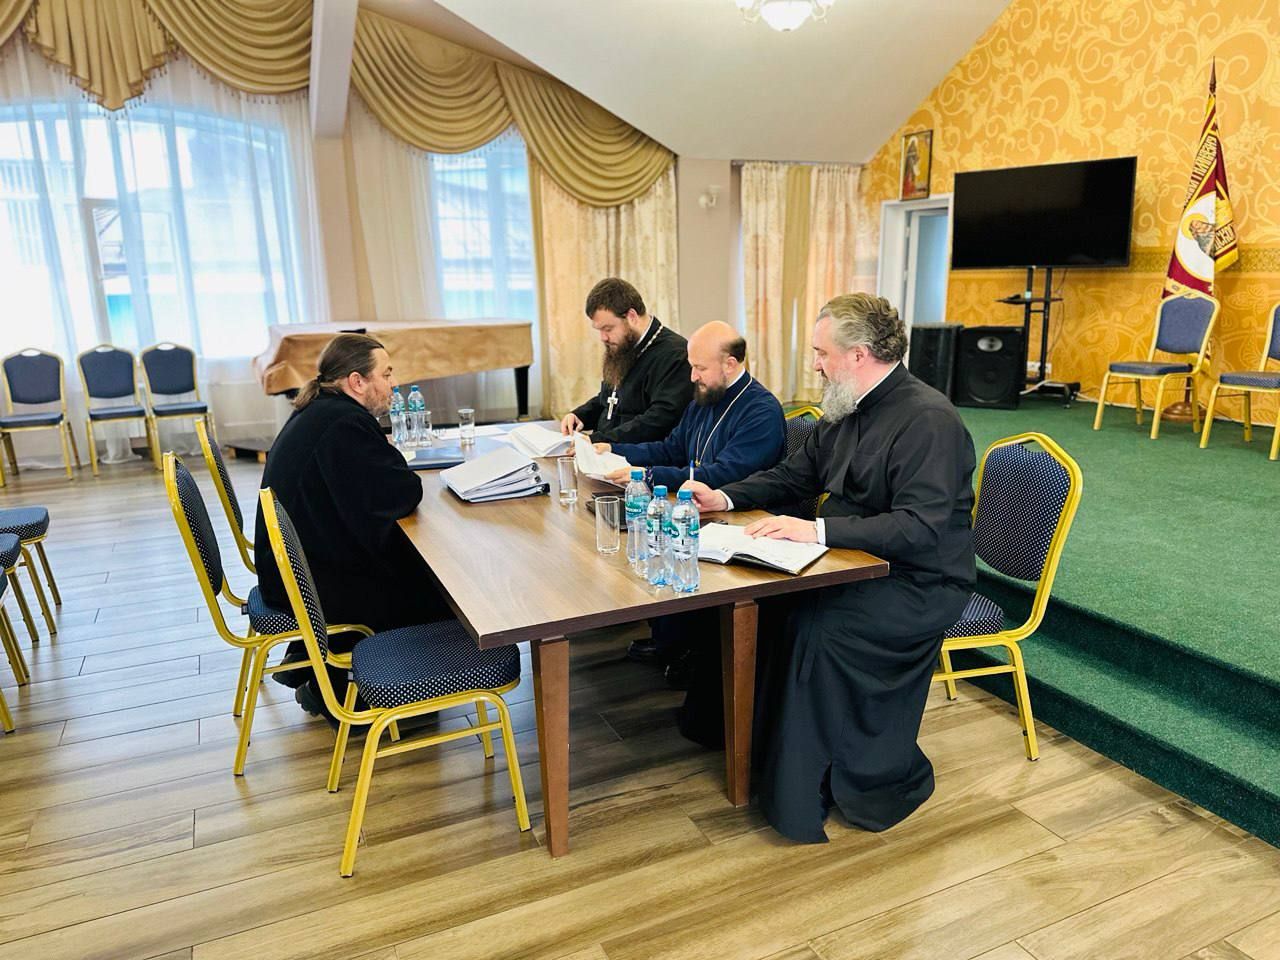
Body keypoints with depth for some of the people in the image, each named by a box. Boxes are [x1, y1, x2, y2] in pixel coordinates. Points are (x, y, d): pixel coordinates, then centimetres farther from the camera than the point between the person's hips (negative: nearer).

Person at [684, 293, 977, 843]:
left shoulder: (929, 420, -18)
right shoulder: (844, 413, 9)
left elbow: (920, 528, -28)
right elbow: (793, 476, 19)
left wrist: (818, 530, -32)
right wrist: (725, 498, 4)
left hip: (920, 582, -8)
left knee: (816, 627, -28)